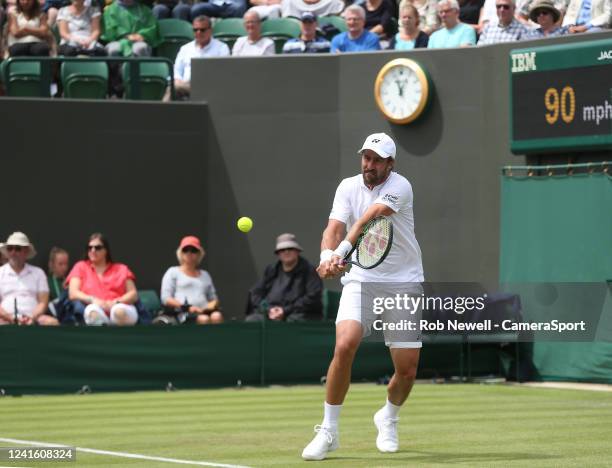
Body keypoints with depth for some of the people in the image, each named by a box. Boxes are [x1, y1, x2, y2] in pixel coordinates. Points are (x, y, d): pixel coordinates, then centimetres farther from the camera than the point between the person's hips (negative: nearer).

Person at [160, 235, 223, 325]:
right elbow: (166, 299, 6)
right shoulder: (173, 272, 17)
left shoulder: (205, 275, 30)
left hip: (205, 311, 4)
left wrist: (212, 305, 2)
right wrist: (187, 307, -10)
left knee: (217, 316, -35)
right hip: (184, 313, -4)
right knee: (204, 319, -39)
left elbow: (213, 298, 30)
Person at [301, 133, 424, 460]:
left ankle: (388, 418, 33)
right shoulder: (348, 187, 0)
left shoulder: (399, 186, -12)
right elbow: (335, 228, -14)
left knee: (407, 370, -1)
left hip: (403, 284, -1)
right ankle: (328, 430, -10)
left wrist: (340, 251, -42)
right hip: (360, 282, 1)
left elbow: (368, 219, -28)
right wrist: (327, 256, -36)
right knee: (344, 345, -23)